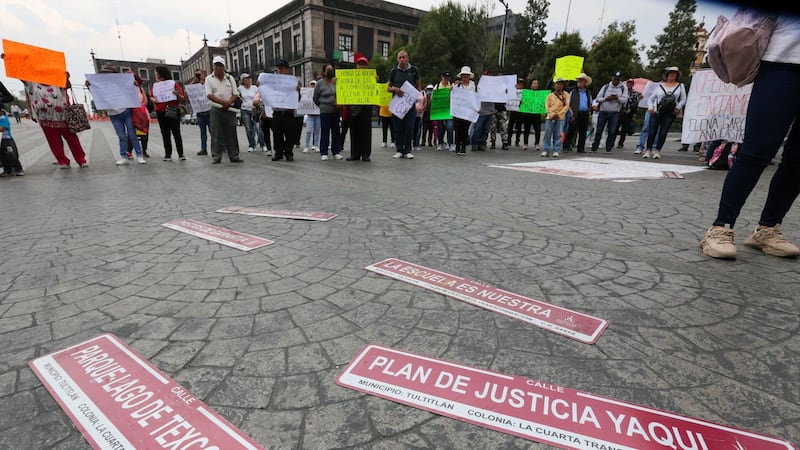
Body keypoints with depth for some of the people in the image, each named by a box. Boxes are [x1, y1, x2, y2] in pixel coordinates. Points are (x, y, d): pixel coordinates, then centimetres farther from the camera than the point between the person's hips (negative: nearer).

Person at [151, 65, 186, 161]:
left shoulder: (174, 84, -2)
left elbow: (183, 99, -2)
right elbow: (151, 96, 17)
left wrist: (177, 94, -22)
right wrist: (153, 100, -4)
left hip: (173, 111, -3)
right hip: (161, 112, 4)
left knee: (176, 133, -2)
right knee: (165, 134, 6)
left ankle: (181, 154, 1)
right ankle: (168, 154, 9)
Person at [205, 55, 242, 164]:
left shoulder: (230, 78, 11)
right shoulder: (209, 79, 5)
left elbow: (235, 94, 5)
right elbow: (209, 95, -6)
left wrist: (228, 103, -14)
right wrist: (223, 102, -19)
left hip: (229, 109, 2)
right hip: (216, 110, -2)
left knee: (231, 133, 4)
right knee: (216, 134, -2)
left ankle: (234, 156, 8)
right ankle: (216, 157, 2)